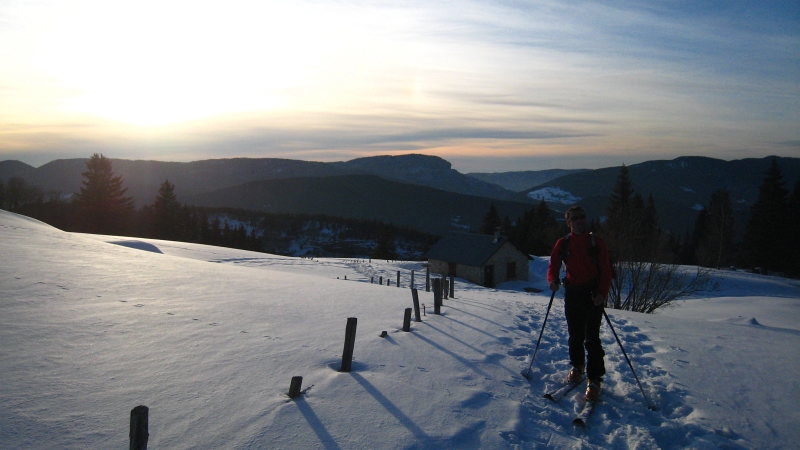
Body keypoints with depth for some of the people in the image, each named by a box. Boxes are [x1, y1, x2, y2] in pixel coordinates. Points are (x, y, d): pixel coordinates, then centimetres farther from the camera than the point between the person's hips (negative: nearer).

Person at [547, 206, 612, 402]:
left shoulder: (597, 242, -1)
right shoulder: (563, 244, 5)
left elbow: (606, 270, -3)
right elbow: (554, 266, 6)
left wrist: (602, 293, -16)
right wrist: (553, 280, -17)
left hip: (593, 294, -3)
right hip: (572, 294, 3)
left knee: (592, 338, -7)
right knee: (575, 335, 13)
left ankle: (595, 379, 0)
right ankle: (577, 367, 35)